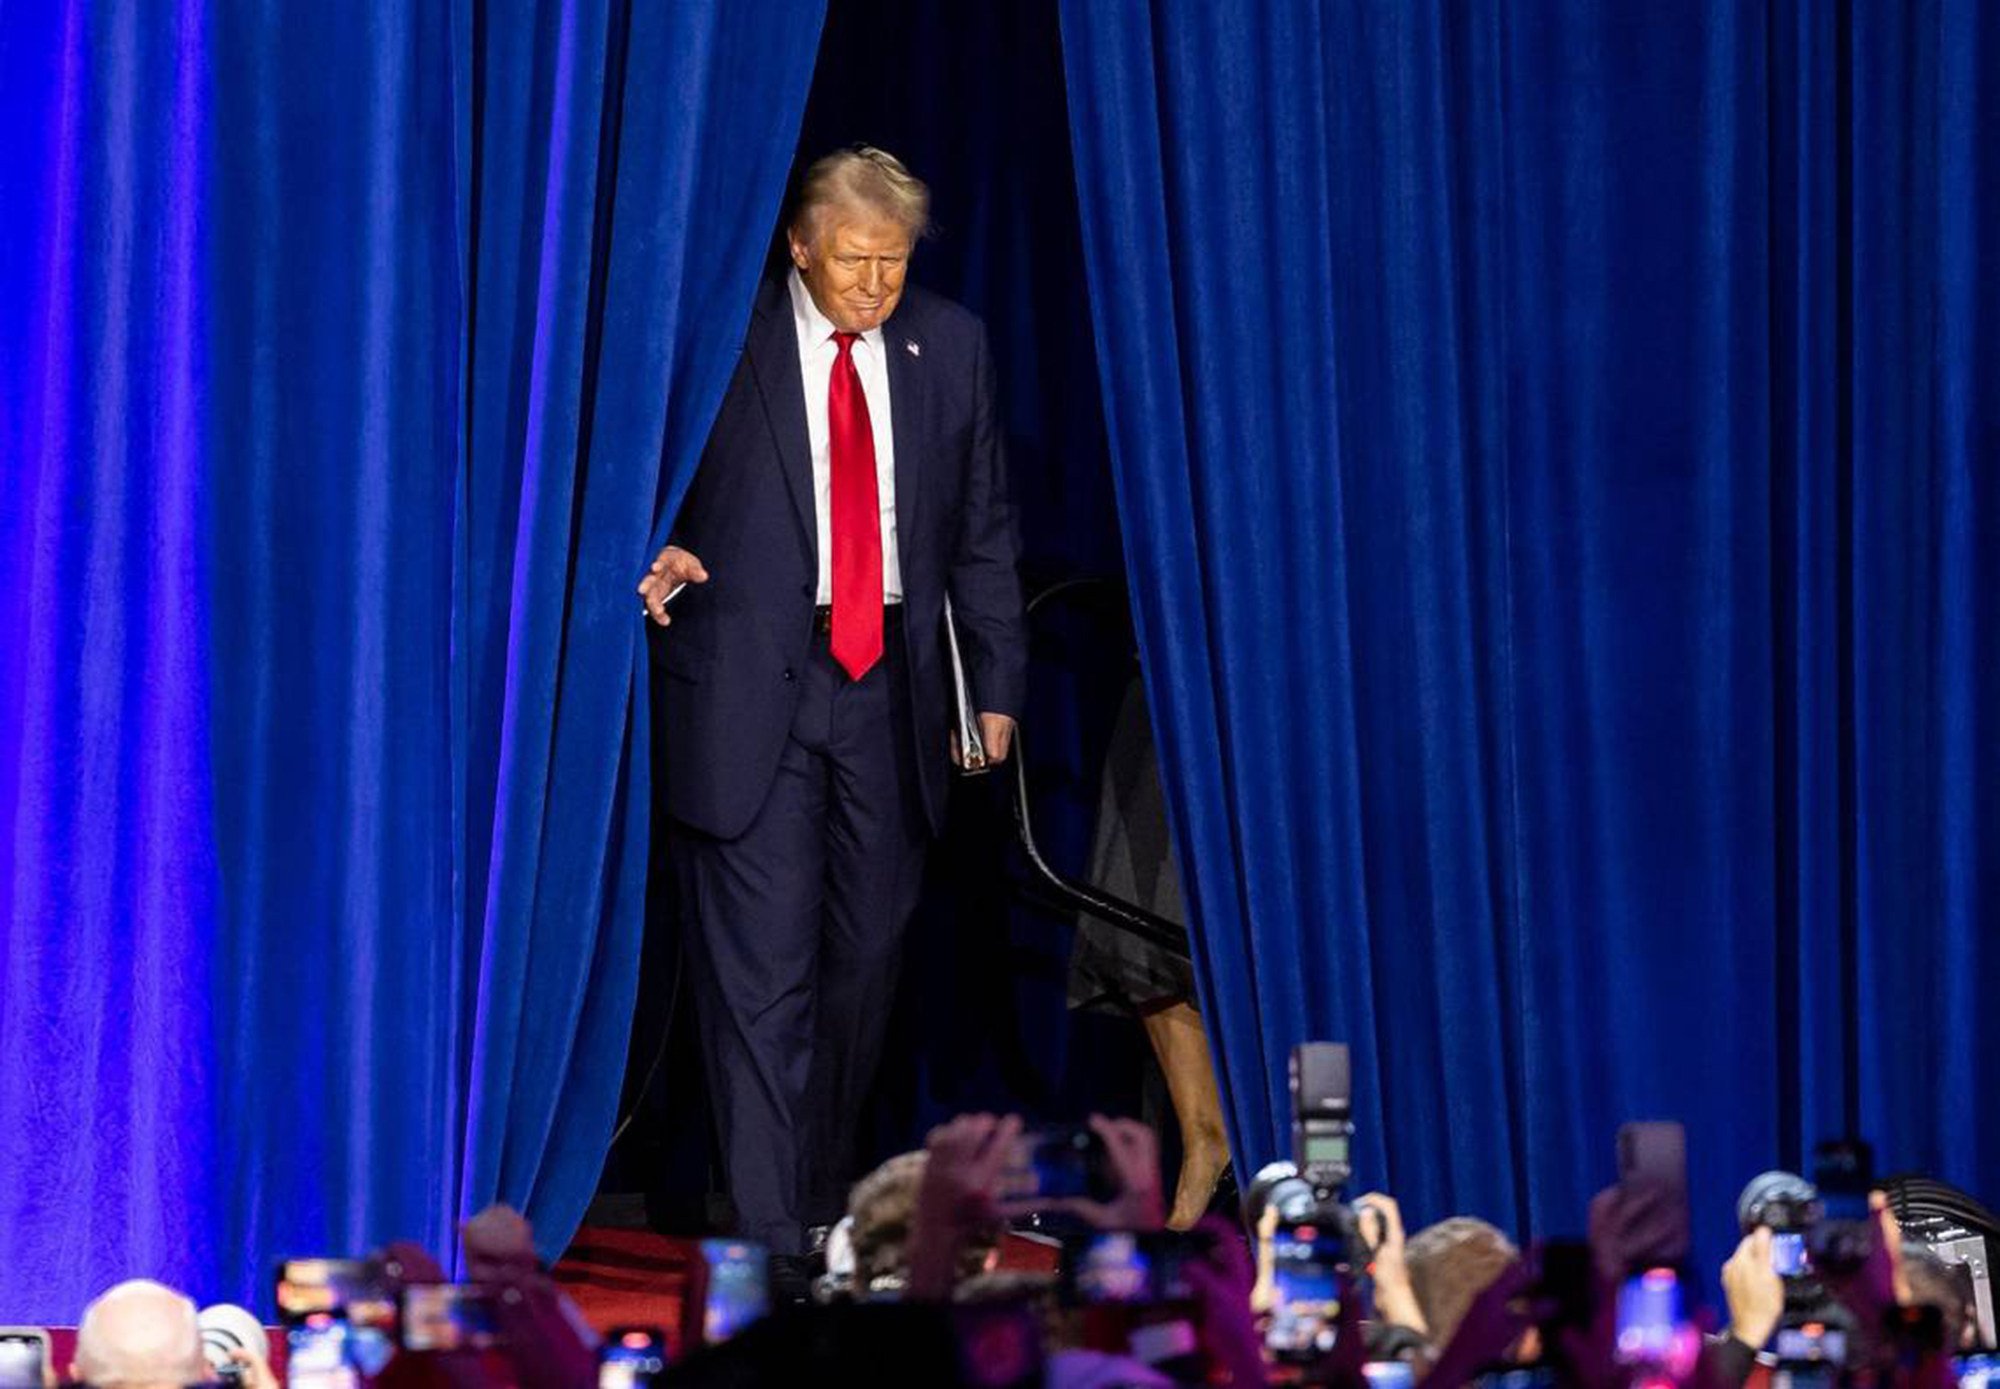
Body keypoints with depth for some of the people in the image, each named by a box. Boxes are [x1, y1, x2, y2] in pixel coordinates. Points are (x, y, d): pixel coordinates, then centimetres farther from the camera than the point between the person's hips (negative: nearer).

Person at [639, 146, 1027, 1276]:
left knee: (869, 953, 8)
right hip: (752, 681, -4)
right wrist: (663, 560, -16)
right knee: (763, 961, -8)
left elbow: (984, 528, 13)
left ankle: (829, 1211, 24)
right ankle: (772, 1241, -7)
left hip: (892, 679, 4)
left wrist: (999, 681, 9)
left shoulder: (951, 346, 8)